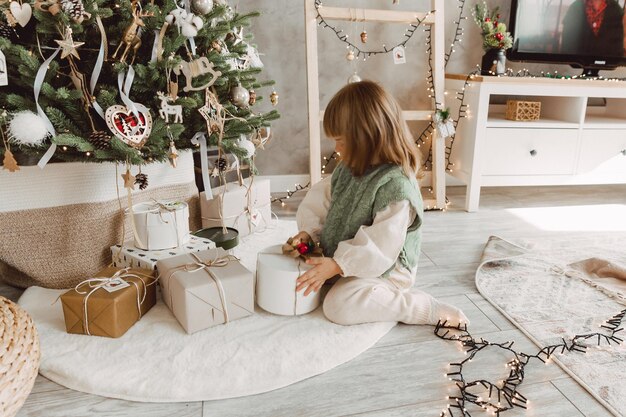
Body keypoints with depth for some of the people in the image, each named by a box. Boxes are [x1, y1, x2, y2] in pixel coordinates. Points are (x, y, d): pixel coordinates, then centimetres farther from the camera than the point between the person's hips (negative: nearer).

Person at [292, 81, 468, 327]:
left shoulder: (396, 186, -29)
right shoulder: (349, 168, -2)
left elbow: (380, 248, -31)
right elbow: (323, 199, 7)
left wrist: (337, 265, -33)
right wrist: (309, 231, -9)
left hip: (384, 269, -8)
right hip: (343, 257, 8)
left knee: (339, 306, -28)